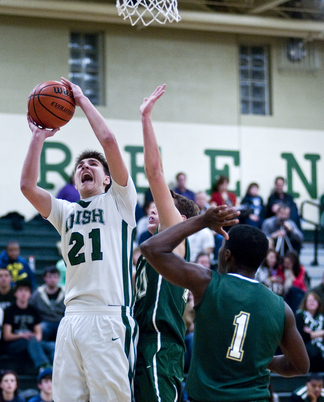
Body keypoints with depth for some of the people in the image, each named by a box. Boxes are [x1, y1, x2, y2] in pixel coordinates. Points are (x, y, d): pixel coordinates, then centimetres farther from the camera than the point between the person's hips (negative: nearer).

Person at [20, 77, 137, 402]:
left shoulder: (118, 202, 8)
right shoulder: (66, 212, 21)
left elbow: (108, 140, -3)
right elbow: (27, 186, 6)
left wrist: (82, 101, 6)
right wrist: (38, 137, 8)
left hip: (110, 317, -5)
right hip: (72, 319, 5)